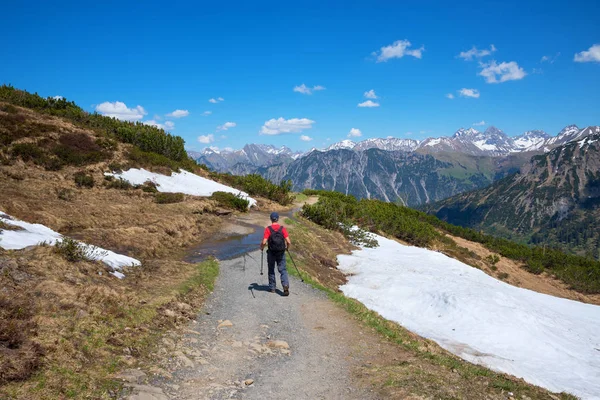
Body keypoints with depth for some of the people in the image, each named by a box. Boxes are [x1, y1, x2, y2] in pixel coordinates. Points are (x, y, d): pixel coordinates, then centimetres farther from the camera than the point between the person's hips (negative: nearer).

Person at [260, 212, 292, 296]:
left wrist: (261, 247, 4)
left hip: (271, 253, -1)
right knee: (283, 270, 6)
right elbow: (288, 242, -9)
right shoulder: (283, 228, -5)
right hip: (281, 253, 1)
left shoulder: (268, 229, -10)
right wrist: (287, 247, 12)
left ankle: (272, 288, 23)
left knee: (271, 270, 15)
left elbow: (264, 242, -17)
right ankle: (285, 285, -14)